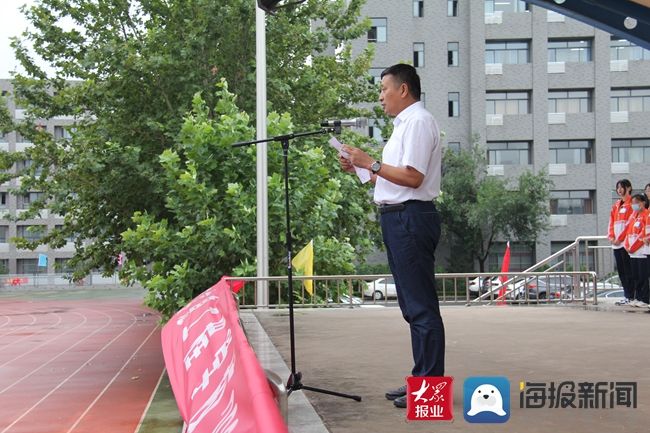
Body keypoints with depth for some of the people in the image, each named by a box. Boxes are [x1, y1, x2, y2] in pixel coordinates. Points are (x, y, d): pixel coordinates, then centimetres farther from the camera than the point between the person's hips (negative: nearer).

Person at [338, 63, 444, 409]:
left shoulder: (418, 121, -10)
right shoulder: (404, 124, 22)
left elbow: (413, 177, -20)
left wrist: (371, 163, -15)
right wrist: (359, 169, 15)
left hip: (410, 218, -11)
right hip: (399, 219, 11)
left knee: (421, 307, -8)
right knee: (413, 306, 13)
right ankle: (421, 380, 19)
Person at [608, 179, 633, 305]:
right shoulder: (616, 205, 18)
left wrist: (620, 238, -13)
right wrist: (611, 236, 1)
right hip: (616, 243, 8)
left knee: (628, 271, -6)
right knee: (621, 271, 9)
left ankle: (630, 297, -2)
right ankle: (627, 296, 14)